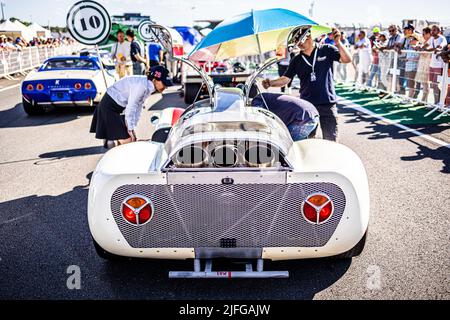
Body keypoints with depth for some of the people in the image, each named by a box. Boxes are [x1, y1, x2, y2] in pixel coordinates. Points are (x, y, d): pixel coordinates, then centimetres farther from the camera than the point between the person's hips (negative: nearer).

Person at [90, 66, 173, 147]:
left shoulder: (148, 87, 2)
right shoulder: (142, 85, -27)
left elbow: (138, 107, 3)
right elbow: (130, 108, -25)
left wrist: (132, 128, 0)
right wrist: (131, 130, -17)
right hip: (109, 107, -9)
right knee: (127, 140, -11)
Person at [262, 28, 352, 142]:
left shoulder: (327, 50, 1)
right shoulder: (297, 61, 8)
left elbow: (347, 59, -10)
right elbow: (285, 79, 3)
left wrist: (338, 42, -24)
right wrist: (271, 83, -15)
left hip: (327, 104, -2)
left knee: (331, 140, 3)